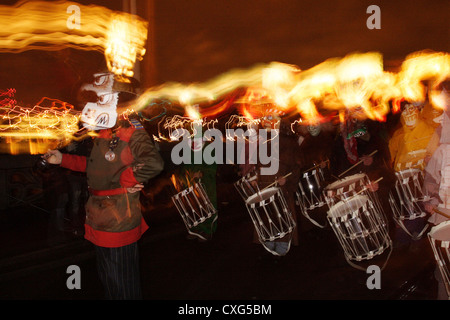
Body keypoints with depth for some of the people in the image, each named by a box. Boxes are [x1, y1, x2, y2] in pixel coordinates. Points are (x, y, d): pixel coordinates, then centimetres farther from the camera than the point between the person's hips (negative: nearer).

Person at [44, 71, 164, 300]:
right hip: (101, 224, 10)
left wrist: (125, 181, -22)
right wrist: (63, 159, 16)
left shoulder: (131, 131, -19)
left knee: (124, 288, 5)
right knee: (108, 281, 25)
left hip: (119, 226, -10)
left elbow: (153, 164, -35)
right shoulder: (103, 134, 10)